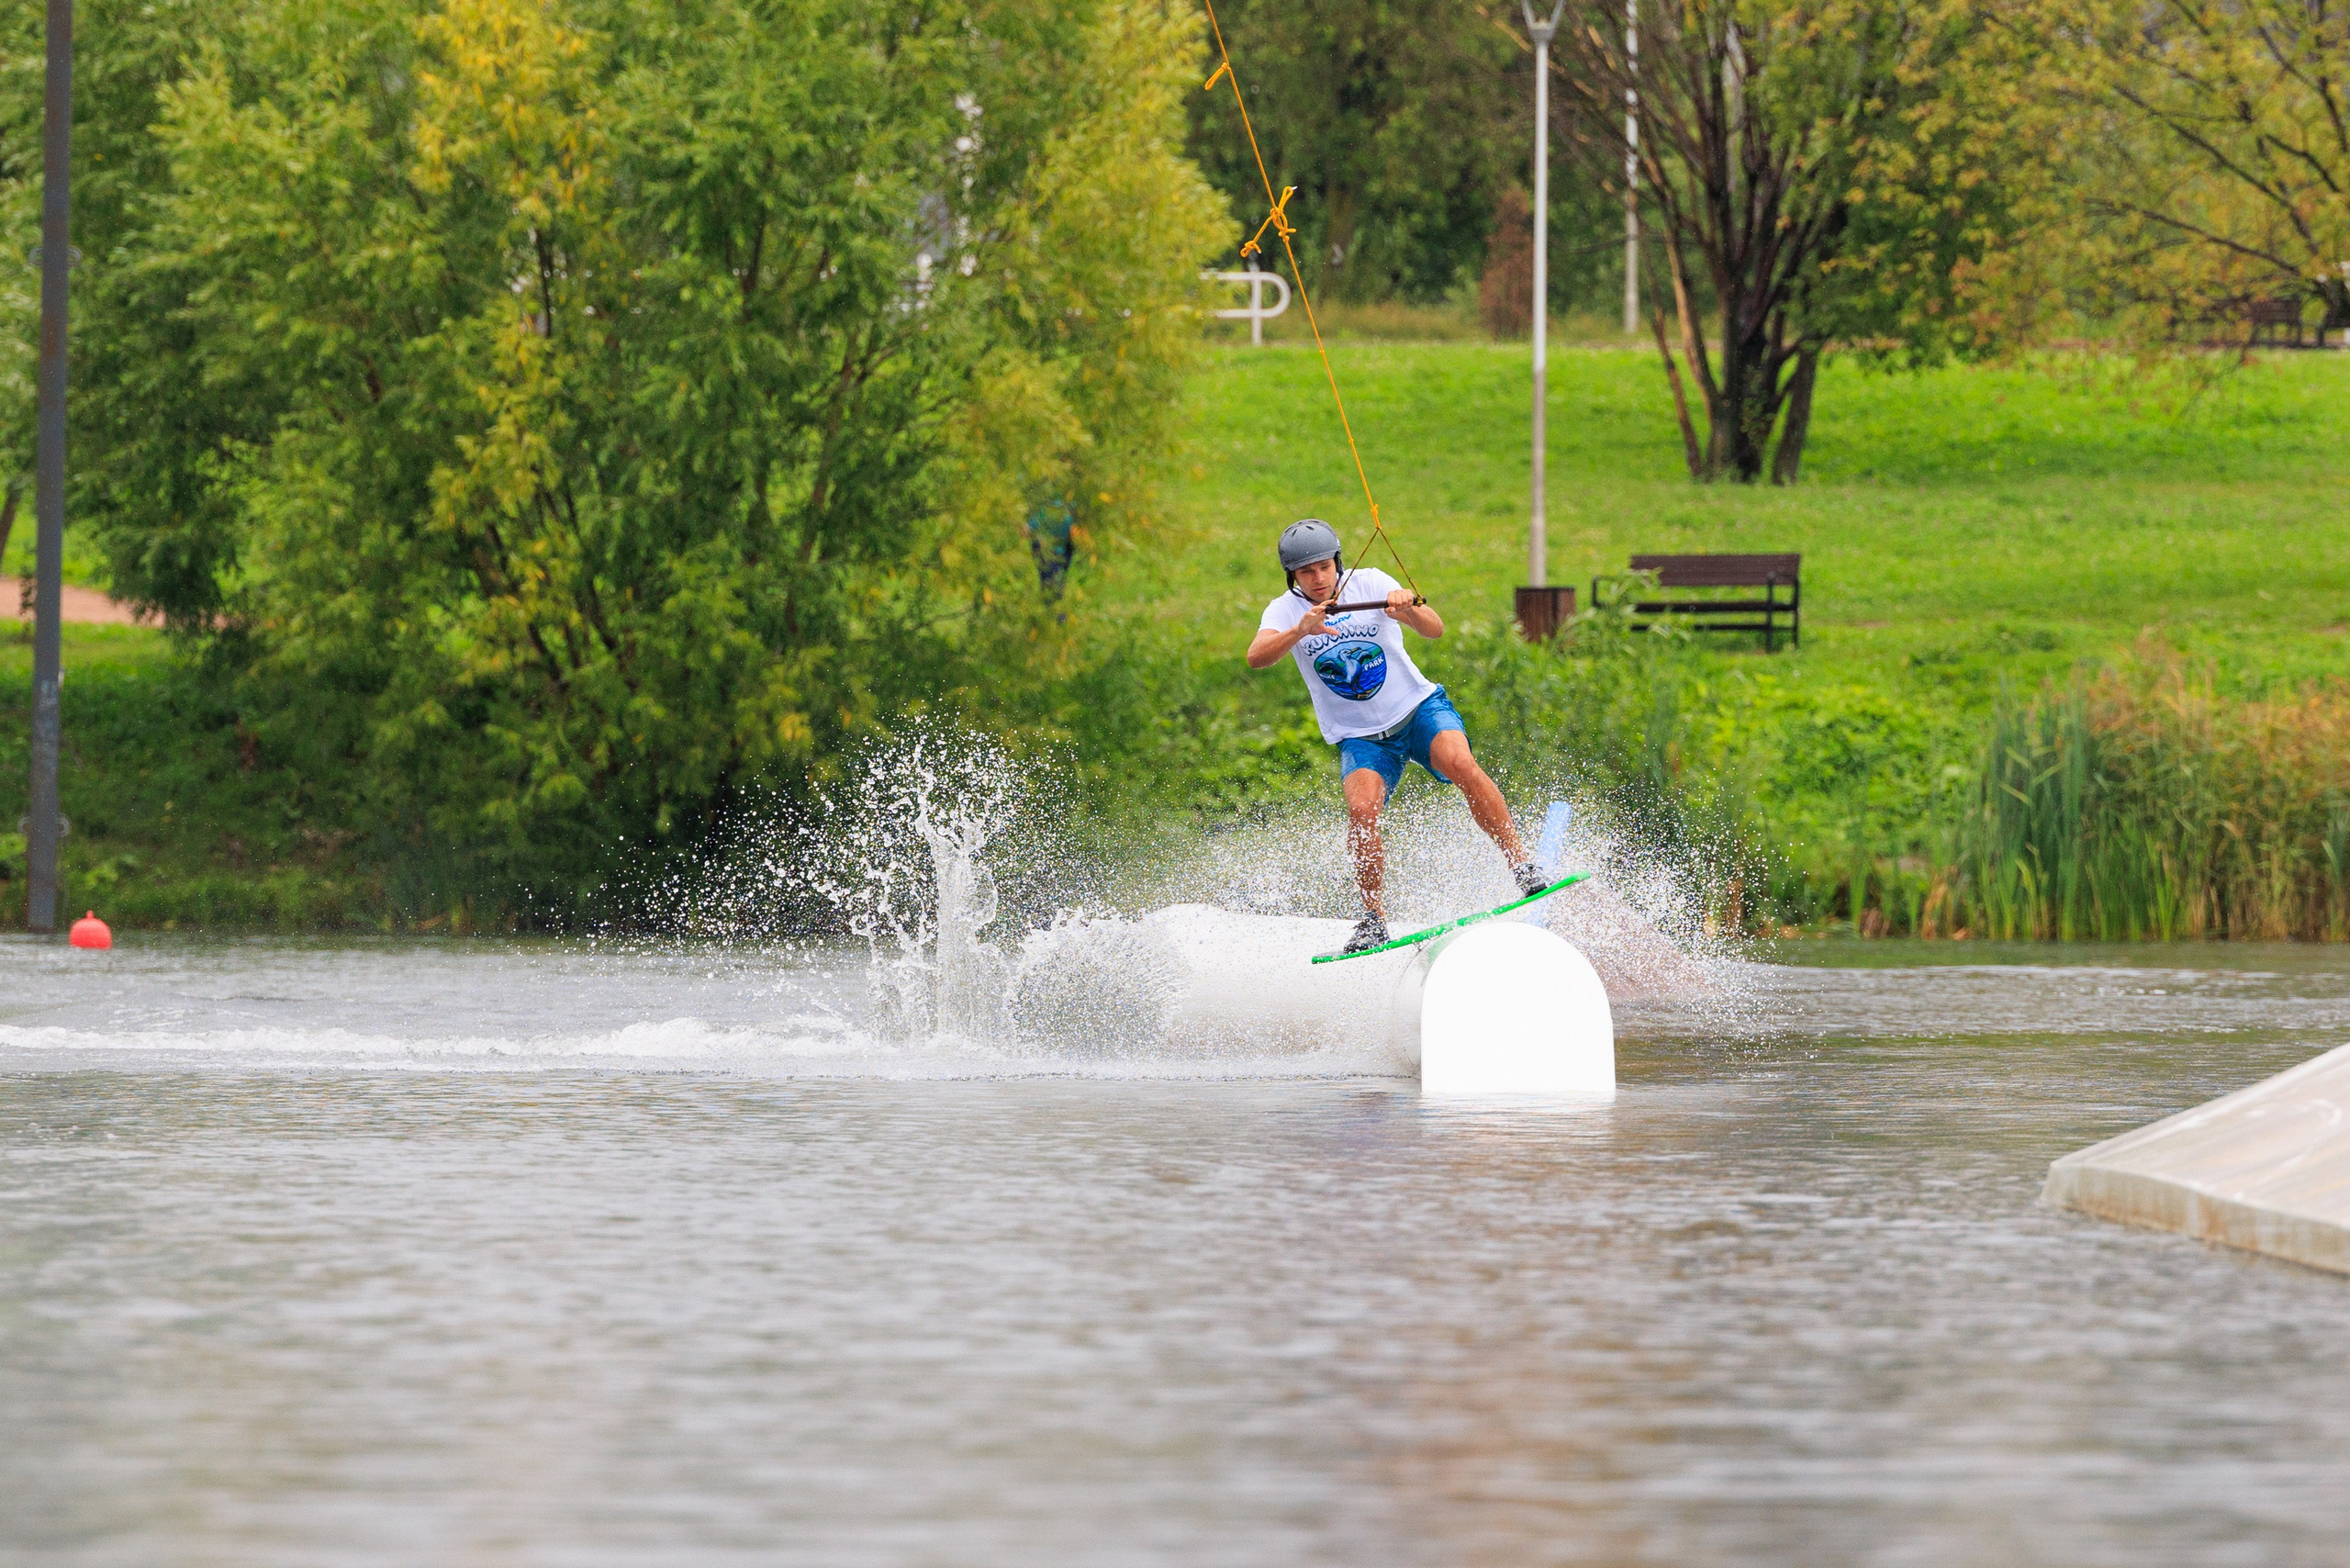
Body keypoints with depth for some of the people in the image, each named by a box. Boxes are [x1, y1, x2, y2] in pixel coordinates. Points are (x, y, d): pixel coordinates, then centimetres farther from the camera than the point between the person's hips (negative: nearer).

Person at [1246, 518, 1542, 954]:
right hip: (1360, 736, 1)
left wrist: (1410, 609, -38)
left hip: (1420, 708, -1)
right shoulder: (1285, 611, -5)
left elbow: (1435, 630, -15)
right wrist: (1299, 632, -42)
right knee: (1361, 809, -26)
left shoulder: (1370, 584, -6)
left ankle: (1521, 865, -22)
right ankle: (1375, 919, -11)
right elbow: (1257, 658, -24)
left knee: (1459, 762, -30)